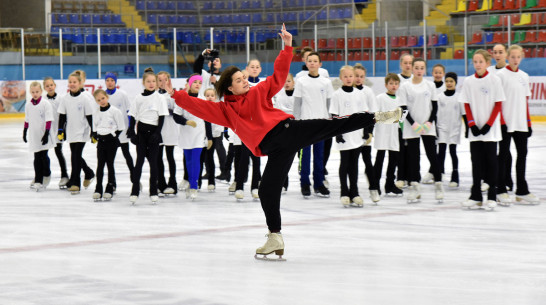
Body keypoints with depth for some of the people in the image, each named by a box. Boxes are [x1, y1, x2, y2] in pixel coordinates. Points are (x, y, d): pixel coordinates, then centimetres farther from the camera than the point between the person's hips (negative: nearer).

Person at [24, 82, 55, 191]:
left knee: (44, 156, -2)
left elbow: (49, 120, -10)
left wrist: (46, 133, -14)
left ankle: (47, 175, 21)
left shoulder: (46, 104, -8)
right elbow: (27, 120, 18)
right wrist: (24, 132, 20)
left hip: (44, 136, -4)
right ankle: (38, 180, 4)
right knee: (37, 157, 2)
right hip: (34, 136, 4)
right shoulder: (28, 105, 7)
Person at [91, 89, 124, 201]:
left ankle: (110, 189, 7)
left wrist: (113, 135, -7)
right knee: (100, 165, 1)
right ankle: (98, 190, 2)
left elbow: (121, 127, -3)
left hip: (112, 141, -4)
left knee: (110, 164, 0)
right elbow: (94, 128, 17)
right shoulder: (96, 113, 8)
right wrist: (96, 136, 3)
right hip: (101, 141, 4)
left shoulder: (114, 111, -6)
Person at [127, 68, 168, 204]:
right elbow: (133, 116, 6)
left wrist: (157, 133, -8)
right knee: (140, 160, -3)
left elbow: (162, 116, 0)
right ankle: (134, 191, -2)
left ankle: (153, 192, 7)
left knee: (153, 161, 1)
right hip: (141, 131, 0)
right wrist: (132, 133, -3)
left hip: (153, 131, 0)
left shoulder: (159, 98, 2)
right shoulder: (139, 98, 4)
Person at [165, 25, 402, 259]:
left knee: (333, 126, -19)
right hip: (275, 149, 1)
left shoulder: (258, 92, 15)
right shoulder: (225, 111, 14)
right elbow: (198, 106, 11)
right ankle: (275, 239, 11)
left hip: (288, 131, -1)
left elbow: (279, 74, 10)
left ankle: (376, 117, -18)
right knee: (267, 192, -1)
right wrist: (176, 95, 3)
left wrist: (287, 47, 1)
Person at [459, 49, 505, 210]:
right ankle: (475, 196, 13)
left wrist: (488, 125, -12)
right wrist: (472, 125, -5)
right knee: (476, 161, 6)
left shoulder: (494, 80, -4)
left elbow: (498, 105, -4)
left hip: (491, 129, -3)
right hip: (475, 130, 3)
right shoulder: (468, 81, 4)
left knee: (491, 160, -1)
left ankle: (492, 196, 3)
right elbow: (467, 105, 6)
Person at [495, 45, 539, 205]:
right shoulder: (501, 75, -6)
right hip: (505, 123, -6)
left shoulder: (524, 76, 12)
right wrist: (501, 122, -14)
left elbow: (525, 101, 16)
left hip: (521, 123, 6)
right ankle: (501, 191, 5)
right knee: (503, 155, -1)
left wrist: (528, 123, 13)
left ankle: (522, 191, 16)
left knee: (522, 154, 8)